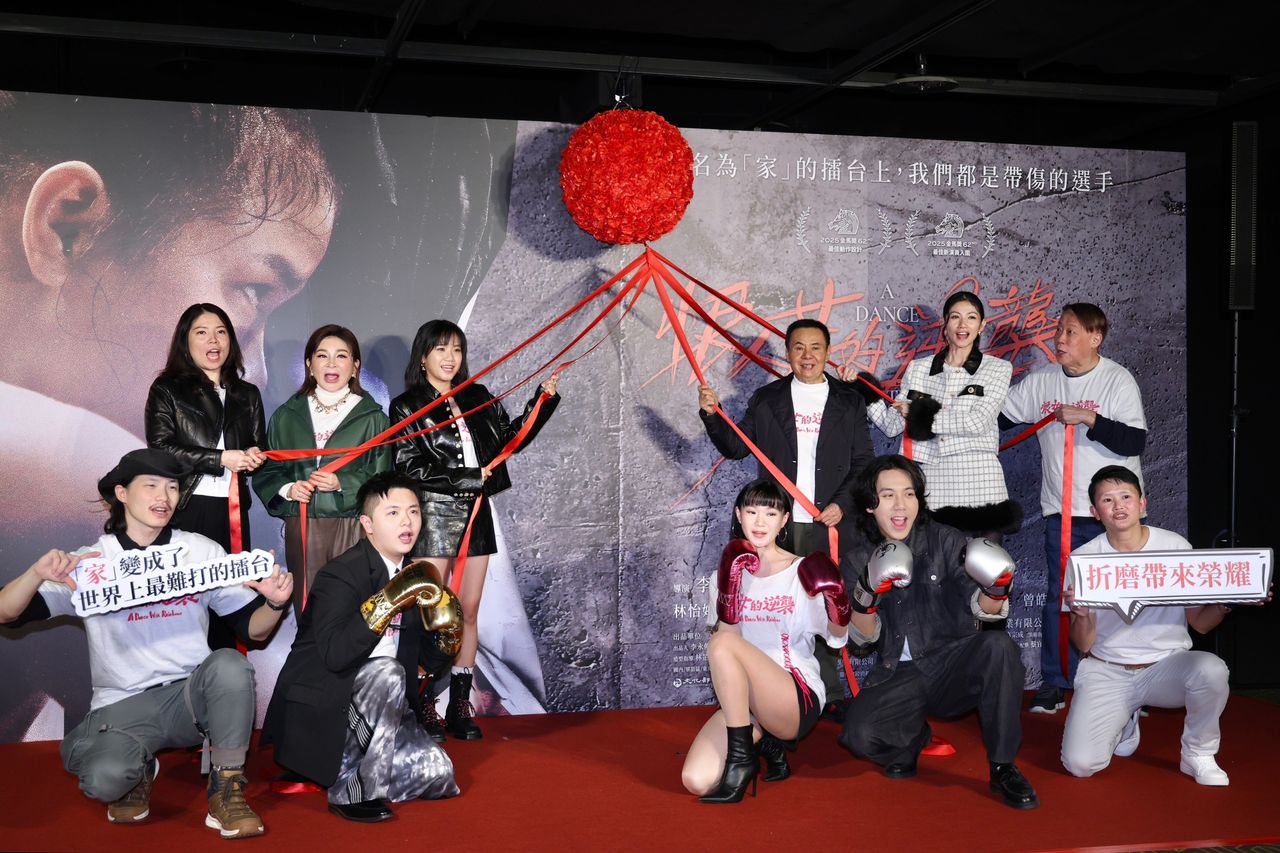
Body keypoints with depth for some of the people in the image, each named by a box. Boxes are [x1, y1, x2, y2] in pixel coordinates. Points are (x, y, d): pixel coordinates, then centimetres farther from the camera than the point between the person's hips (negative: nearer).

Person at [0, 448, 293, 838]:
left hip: (191, 696, 1)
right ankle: (140, 770, 7)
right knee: (105, 778, -32)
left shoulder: (203, 551, 3)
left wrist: (275, 603, -18)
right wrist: (38, 573, -28)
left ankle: (226, 790, -13)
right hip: (122, 705, -1)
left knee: (229, 664, -32)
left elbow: (251, 629, 5)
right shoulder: (90, 563, 0)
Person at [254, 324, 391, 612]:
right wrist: (287, 489, -5)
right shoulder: (287, 416, 13)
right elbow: (265, 472, 15)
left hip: (353, 527, -2)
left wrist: (343, 484, -12)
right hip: (301, 529, 2)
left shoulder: (372, 418, 6)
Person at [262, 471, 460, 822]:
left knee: (438, 775, -8)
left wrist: (445, 635, -14)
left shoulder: (410, 575, 5)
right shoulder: (340, 574, -17)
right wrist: (387, 602, -37)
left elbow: (431, 659, 8)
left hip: (374, 712, 7)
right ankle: (354, 791, -20)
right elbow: (334, 653, -31)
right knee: (386, 672, -34)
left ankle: (348, 769, 14)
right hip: (320, 711, -7)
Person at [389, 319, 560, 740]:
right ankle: (424, 708, 4)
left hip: (476, 514, 5)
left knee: (468, 611, 6)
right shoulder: (408, 406, -1)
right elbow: (410, 468, -8)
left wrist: (543, 398, 6)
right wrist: (467, 478, -12)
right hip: (433, 516, -5)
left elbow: (511, 438, 16)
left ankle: (460, 705, 13)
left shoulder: (478, 398, 14)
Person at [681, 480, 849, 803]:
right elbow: (727, 629, 0)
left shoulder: (801, 572, 1)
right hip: (744, 702, 4)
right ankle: (766, 742, 9)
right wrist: (729, 591, -15)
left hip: (798, 700, -4)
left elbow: (837, 635, -10)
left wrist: (837, 602, -30)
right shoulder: (732, 571, 11)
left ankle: (742, 759, -18)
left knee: (722, 643, -30)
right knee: (697, 782, -21)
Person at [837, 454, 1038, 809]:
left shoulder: (945, 541, -1)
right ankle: (913, 736, 9)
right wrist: (866, 597, -25)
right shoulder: (857, 560, 4)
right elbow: (863, 637, -3)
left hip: (953, 664, 0)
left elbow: (981, 608, -9)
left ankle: (1003, 768, -19)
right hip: (899, 677, 1)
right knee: (859, 734, -28)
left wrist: (995, 591, -34)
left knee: (998, 646, -33)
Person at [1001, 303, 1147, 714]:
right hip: (1062, 510, 3)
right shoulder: (1041, 381, 5)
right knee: (1058, 598, 4)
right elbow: (997, 418, 13)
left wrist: (1087, 418, -22)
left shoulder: (1118, 380, -6)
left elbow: (1135, 441, -15)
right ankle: (1053, 684, 12)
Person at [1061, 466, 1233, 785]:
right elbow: (1083, 645, -5)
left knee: (1211, 669, -34)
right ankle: (1125, 724, 18)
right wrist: (1081, 614, -26)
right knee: (1079, 763, -19)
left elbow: (1200, 623, 4)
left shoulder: (1176, 547, -2)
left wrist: (1225, 602, -16)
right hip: (1106, 672, 0)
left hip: (1167, 665, 0)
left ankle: (1198, 755, -4)